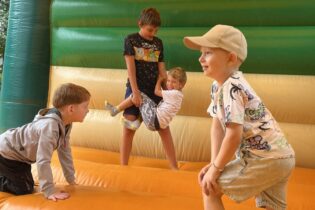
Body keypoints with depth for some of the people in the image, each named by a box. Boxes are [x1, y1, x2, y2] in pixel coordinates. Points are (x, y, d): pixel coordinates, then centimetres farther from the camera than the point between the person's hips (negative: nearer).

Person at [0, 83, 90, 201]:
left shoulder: (66, 124, -9)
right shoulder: (50, 126, -38)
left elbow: (64, 151, 2)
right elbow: (43, 161, -38)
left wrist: (71, 179, 7)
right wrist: (50, 191, -36)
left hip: (18, 153, 9)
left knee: (29, 185, 19)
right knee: (24, 189, -12)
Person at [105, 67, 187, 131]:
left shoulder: (175, 93, -13)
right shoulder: (175, 93, 15)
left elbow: (157, 91, -3)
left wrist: (159, 80, 11)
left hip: (154, 119, -10)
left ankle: (116, 109, 4)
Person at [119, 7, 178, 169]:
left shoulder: (158, 43, 10)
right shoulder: (131, 40, -1)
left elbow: (161, 70, 11)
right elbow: (130, 67, -9)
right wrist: (136, 92, -16)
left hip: (154, 91, 4)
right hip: (135, 89, -3)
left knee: (164, 128, 3)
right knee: (128, 130, -2)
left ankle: (175, 168, 9)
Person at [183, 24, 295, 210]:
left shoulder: (232, 87, -20)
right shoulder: (218, 86, 9)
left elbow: (234, 135, -24)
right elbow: (217, 125, 10)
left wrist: (215, 168, -14)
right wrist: (214, 163, 3)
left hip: (266, 159, -10)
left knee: (209, 187, -3)